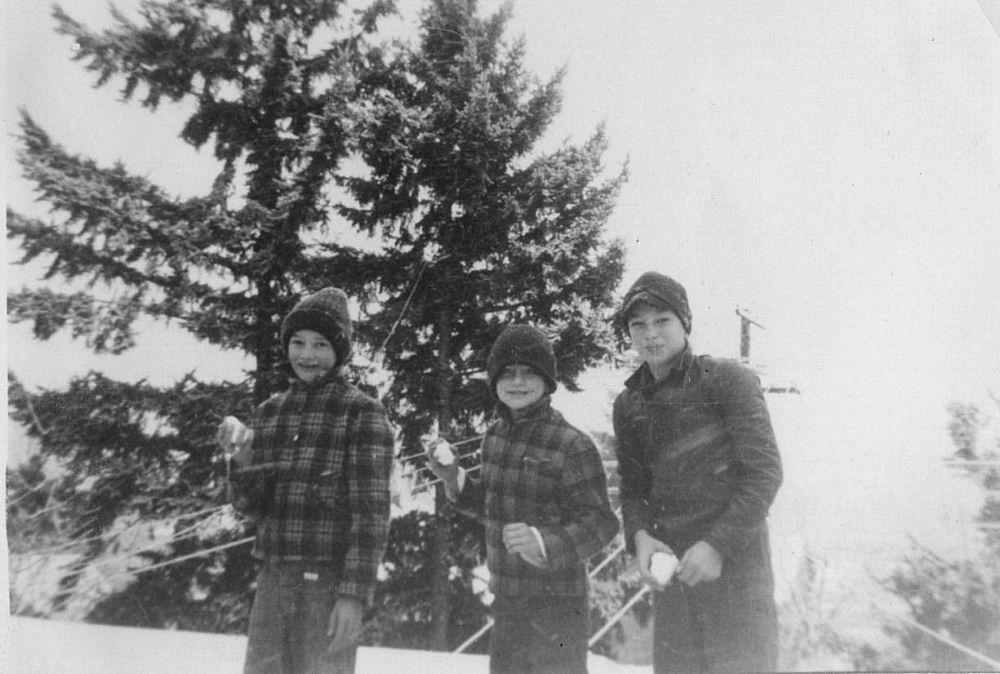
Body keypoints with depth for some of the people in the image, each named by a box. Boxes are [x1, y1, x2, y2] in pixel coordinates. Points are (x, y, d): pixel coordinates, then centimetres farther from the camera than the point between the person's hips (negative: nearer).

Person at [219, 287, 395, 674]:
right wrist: (243, 456, -8)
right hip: (273, 581, 5)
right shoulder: (270, 411, 10)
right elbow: (254, 507, 10)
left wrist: (355, 593, -16)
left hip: (330, 583, -5)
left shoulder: (362, 412, -6)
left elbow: (371, 510, -10)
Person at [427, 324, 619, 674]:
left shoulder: (572, 445, -18)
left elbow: (600, 523, -18)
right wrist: (454, 479, 4)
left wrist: (544, 545, -32)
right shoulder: (495, 437, 5)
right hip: (506, 602, 7)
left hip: (557, 605, -7)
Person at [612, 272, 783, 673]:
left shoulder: (727, 380, -6)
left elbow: (764, 471, -10)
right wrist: (640, 535, -8)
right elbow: (633, 487, 12)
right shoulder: (629, 404, 8)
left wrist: (718, 543, -18)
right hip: (669, 567, 5)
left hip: (734, 558, -4)